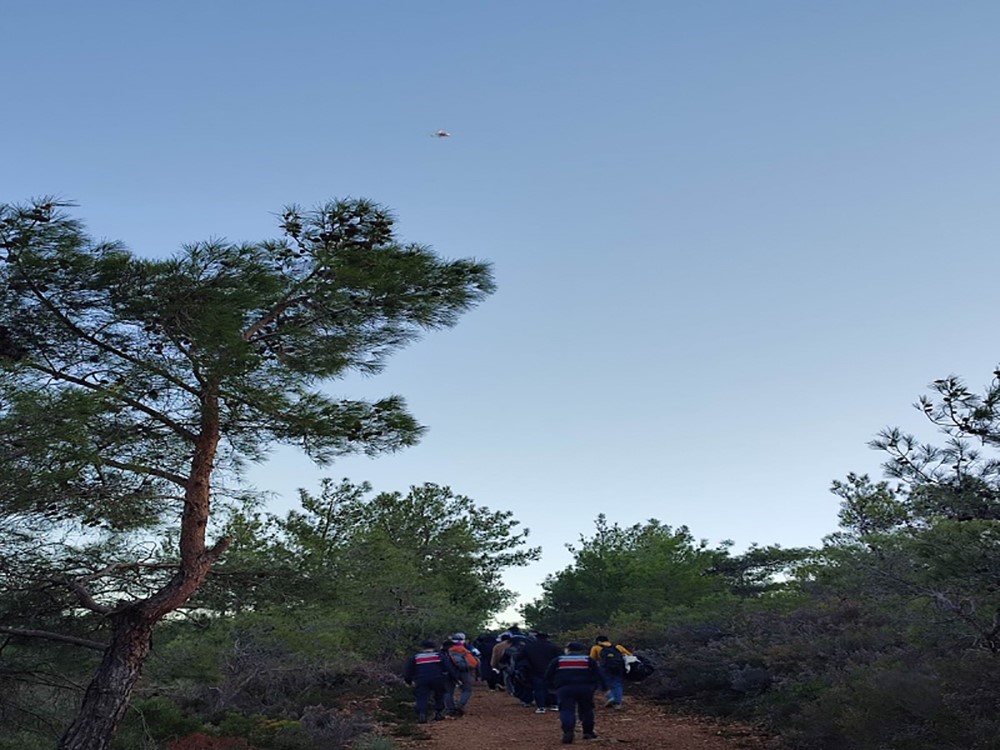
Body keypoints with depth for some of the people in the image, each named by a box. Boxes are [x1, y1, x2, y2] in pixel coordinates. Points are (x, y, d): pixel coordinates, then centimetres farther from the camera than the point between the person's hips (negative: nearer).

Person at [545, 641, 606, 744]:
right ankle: (588, 732, 18)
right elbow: (598, 675, 10)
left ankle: (568, 732, -23)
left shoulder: (557, 661, 13)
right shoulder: (589, 660, 13)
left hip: (564, 689, -1)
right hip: (585, 688, 1)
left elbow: (548, 677, 14)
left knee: (566, 710, -4)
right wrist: (604, 687, 11)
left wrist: (555, 685, 27)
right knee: (586, 709, 17)